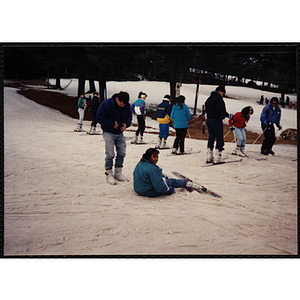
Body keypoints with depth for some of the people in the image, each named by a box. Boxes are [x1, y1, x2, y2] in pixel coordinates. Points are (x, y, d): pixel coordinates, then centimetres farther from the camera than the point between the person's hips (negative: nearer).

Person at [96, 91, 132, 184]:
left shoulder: (127, 106, 0)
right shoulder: (106, 104, -17)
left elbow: (129, 116, 14)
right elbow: (99, 117, -18)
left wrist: (126, 124, -8)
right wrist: (112, 124, -19)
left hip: (120, 133, 6)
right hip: (109, 133, -5)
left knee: (122, 153, 6)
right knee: (110, 154, -7)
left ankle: (118, 173, 19)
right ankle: (109, 174, 6)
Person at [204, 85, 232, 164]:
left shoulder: (209, 99, 16)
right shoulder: (218, 98, -12)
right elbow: (220, 110, -23)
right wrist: (228, 115, -13)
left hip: (209, 120, 9)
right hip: (216, 121, -9)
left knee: (211, 138, 13)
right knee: (219, 139, -3)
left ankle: (209, 157, 16)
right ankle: (217, 158, -4)